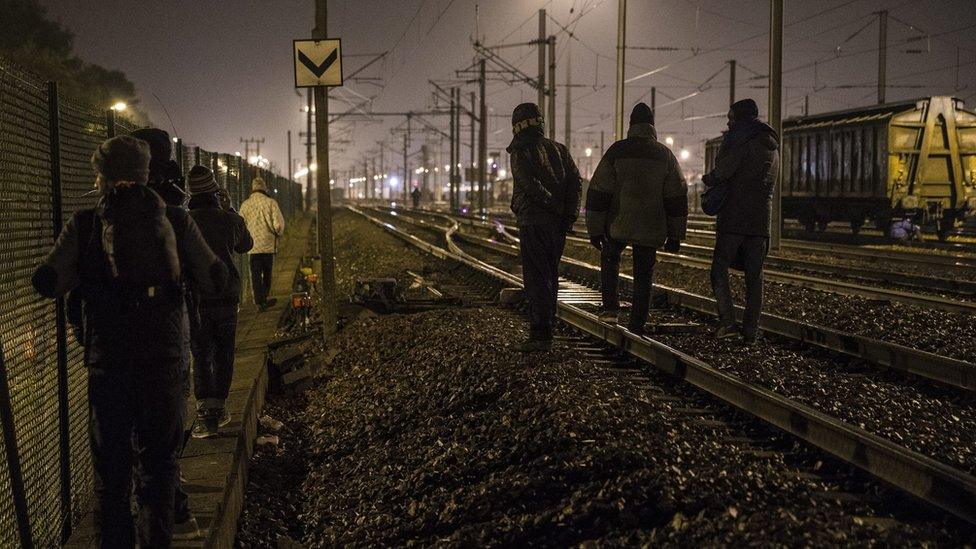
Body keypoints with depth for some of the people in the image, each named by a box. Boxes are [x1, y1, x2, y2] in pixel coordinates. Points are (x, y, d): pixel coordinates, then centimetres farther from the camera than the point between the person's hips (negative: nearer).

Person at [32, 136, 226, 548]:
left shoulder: (83, 224, -1)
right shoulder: (176, 220, 1)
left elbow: (46, 283, -3)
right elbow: (214, 279, 3)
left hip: (107, 362, -1)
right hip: (162, 359, 1)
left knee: (111, 466, 11)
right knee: (158, 461, 14)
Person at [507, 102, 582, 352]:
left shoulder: (521, 154, -6)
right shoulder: (559, 149, 13)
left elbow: (533, 187, -19)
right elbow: (576, 181, 4)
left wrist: (559, 209, -11)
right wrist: (570, 214, 0)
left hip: (534, 223, -7)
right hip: (558, 227, 7)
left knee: (536, 278, -5)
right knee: (550, 277, 15)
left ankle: (540, 335, -8)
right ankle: (546, 330, 21)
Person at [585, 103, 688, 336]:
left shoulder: (617, 151, -3)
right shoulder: (665, 155, 3)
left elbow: (598, 192, -5)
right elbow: (677, 199, 4)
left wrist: (595, 229, 0)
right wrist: (675, 236, 9)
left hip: (618, 225, -1)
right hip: (651, 230, 1)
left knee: (610, 259, 24)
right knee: (643, 276, 9)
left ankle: (610, 307, 11)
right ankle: (637, 326, 11)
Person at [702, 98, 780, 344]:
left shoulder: (743, 139, -6)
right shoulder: (772, 147, 20)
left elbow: (723, 170, -15)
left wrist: (708, 178, 6)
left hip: (733, 218, -6)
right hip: (761, 221, 6)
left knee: (720, 269, 2)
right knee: (754, 277, 7)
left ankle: (727, 321, -11)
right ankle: (751, 331, 6)